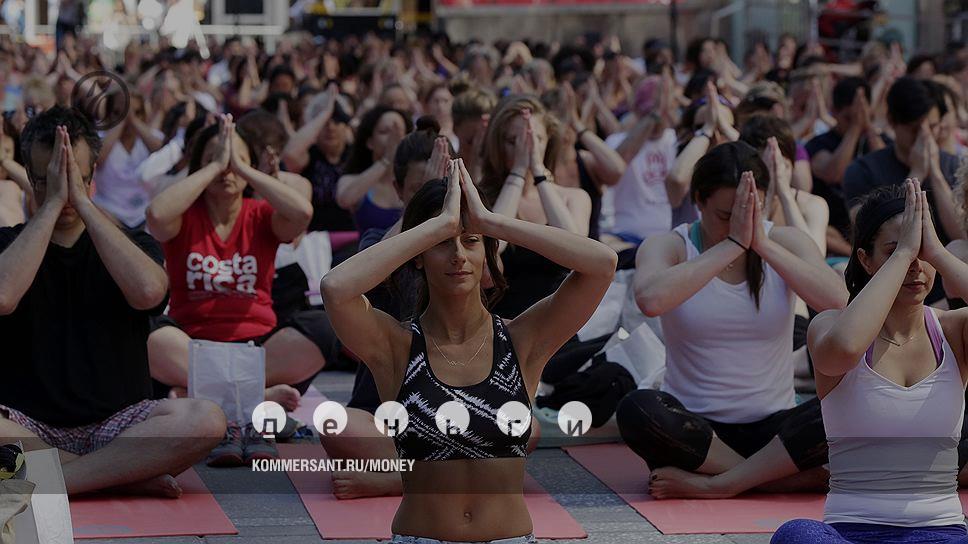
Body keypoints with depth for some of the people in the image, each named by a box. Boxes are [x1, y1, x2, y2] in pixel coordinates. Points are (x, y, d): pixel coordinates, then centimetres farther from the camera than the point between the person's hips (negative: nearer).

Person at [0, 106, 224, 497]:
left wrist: (83, 202, -11)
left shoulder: (131, 245, 12)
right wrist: (52, 204, -11)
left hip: (115, 421, 2)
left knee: (206, 419, -29)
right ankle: (124, 476, -24)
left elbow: (148, 292, -14)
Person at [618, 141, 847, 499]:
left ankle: (715, 484, -25)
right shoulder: (670, 247, -1)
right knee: (637, 410, -34)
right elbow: (651, 299, -27)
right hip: (695, 428, -1)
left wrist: (762, 244, -19)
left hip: (772, 429, 1)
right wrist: (732, 245, -23)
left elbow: (836, 300, -17)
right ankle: (792, 478, -25)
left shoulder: (785, 242, 4)